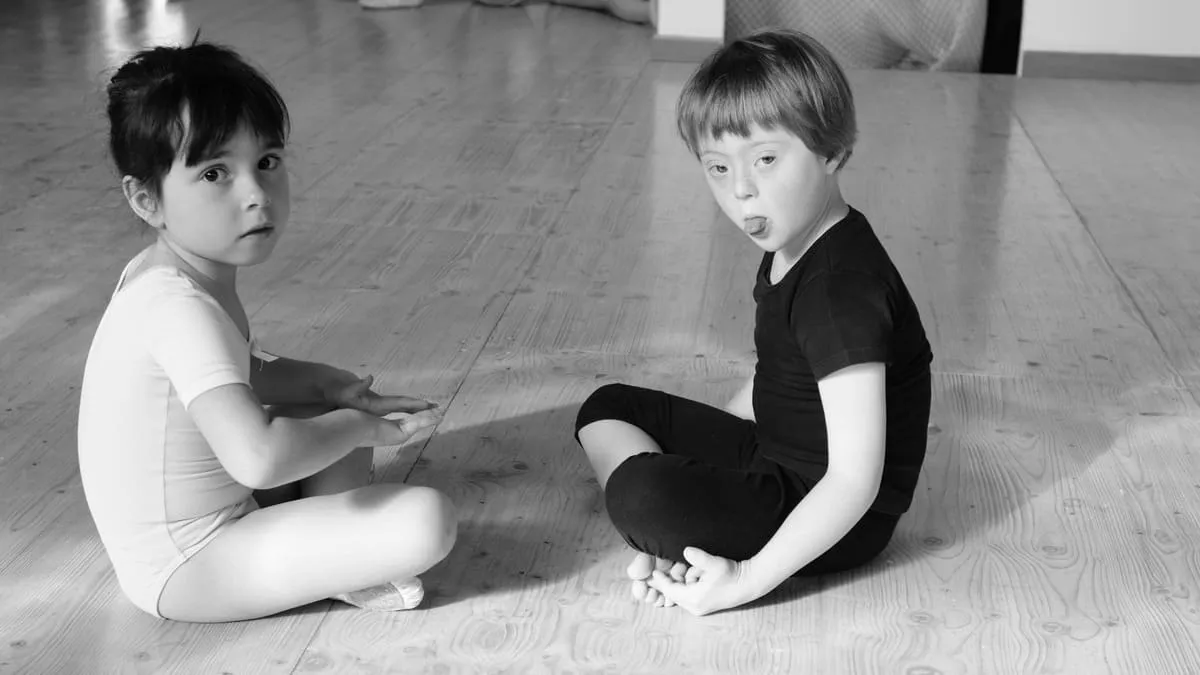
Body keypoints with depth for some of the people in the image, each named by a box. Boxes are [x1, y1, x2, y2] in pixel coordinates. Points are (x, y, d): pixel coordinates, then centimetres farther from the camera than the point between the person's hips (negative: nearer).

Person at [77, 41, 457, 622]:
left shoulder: (164, 271, 2)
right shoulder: (180, 307, -30)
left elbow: (245, 375, 19)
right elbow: (260, 457, -41)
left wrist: (332, 385, 0)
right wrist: (359, 427, -22)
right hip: (188, 570, -10)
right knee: (427, 519, -23)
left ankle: (328, 542, 6)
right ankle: (324, 568, 1)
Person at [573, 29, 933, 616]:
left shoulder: (841, 288, -27)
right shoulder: (791, 248, 5)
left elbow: (855, 481, -29)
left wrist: (748, 579, -28)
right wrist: (703, 446, 14)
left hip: (834, 523, -11)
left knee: (644, 493, -35)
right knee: (607, 409, 12)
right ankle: (674, 550, -6)